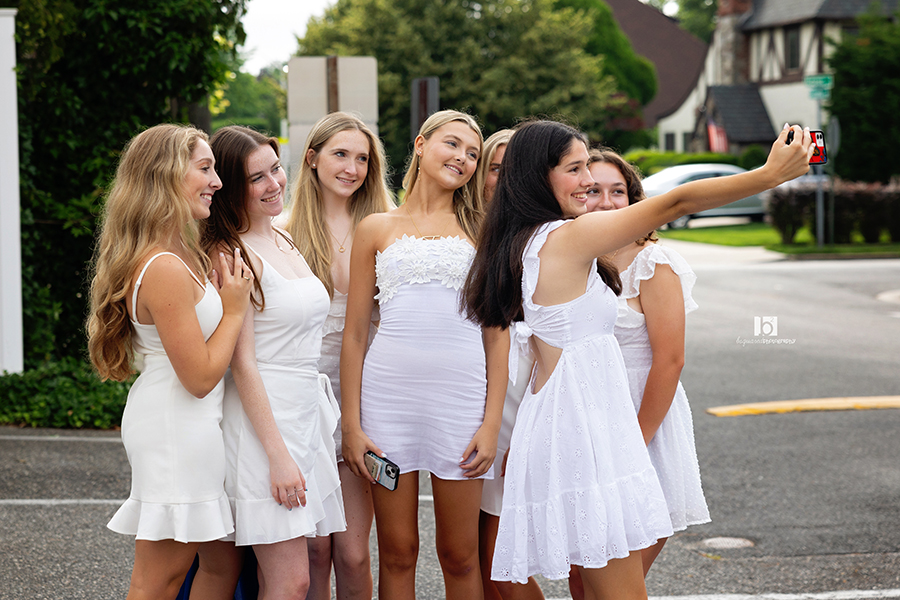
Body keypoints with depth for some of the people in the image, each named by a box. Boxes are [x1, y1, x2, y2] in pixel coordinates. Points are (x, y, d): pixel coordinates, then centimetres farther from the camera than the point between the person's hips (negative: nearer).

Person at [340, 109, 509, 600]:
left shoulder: (480, 231, 11)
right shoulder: (376, 229, 10)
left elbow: (497, 334, 8)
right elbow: (355, 333, 9)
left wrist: (492, 423, -1)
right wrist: (351, 424, 1)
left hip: (462, 395, 0)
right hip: (389, 394, 0)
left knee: (460, 557, 5)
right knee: (397, 553, 5)